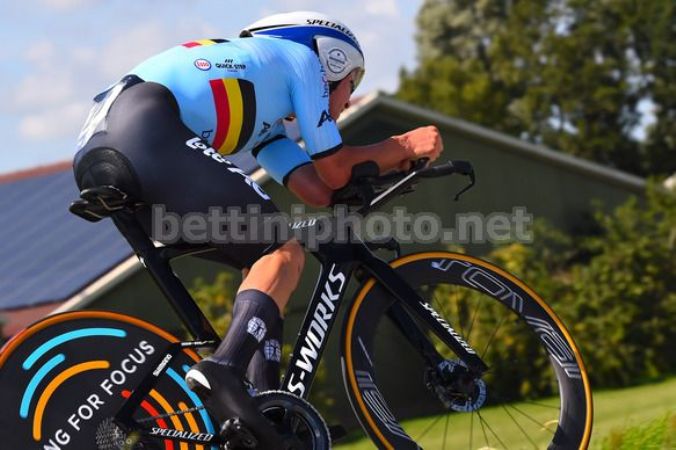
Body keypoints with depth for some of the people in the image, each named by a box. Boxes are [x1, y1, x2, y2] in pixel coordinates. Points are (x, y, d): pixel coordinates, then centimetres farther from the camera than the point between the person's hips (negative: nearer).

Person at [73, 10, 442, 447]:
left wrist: (390, 156, 28)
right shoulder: (302, 57, 19)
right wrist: (400, 146, 28)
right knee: (284, 252, -5)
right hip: (147, 130, -9)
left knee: (263, 260, 16)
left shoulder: (261, 114, 38)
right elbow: (335, 172, 15)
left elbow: (318, 190, 24)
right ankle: (223, 370, -27)